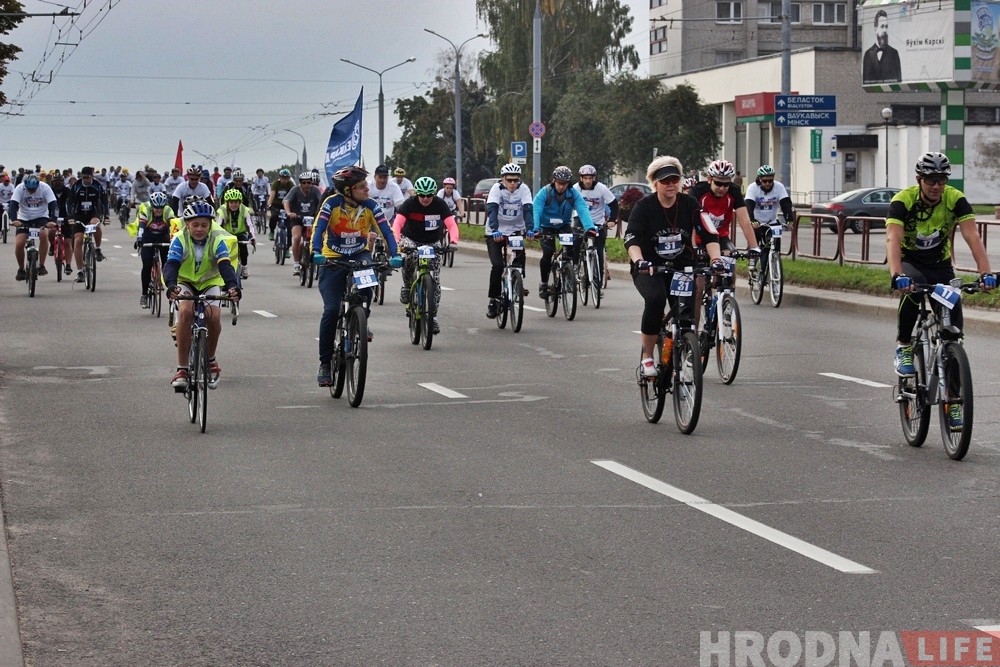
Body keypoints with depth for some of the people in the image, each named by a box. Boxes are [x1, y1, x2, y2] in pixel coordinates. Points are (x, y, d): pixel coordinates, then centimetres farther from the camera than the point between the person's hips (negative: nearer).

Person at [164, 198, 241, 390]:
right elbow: (171, 265, -31)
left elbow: (225, 265, -31)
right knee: (185, 311, -31)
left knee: (214, 315, -27)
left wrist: (232, 286, -52)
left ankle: (211, 360, 2)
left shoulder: (217, 240, -18)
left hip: (210, 282, 1)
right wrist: (171, 286, -53)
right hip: (185, 282, -1)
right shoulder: (180, 240, -19)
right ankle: (181, 369, -26)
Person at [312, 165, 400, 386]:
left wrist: (395, 254, -34)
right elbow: (319, 229, -26)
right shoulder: (332, 203, -17)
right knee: (331, 310, -12)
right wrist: (316, 252, -43)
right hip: (333, 259, -1)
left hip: (359, 255, 2)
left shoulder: (370, 206, -11)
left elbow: (386, 230, -18)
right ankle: (325, 363, 0)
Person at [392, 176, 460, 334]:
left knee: (435, 280, -6)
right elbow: (397, 223, -27)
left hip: (433, 242, 2)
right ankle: (407, 286, -10)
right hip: (411, 239, -2)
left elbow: (451, 224, -21)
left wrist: (454, 241, -40)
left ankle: (433, 316, 3)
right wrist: (396, 241, -45)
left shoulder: (440, 204, -14)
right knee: (409, 256, -37)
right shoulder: (410, 203, -17)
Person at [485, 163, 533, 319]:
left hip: (516, 229, 2)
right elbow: (492, 210, -27)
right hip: (495, 232, -2)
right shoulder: (497, 188, -16)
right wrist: (495, 230, -43)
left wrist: (530, 229, -38)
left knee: (520, 254, -26)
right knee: (497, 265, -13)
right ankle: (493, 300, 0)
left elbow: (528, 210, -21)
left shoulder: (523, 189, -11)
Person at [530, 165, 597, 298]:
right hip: (547, 227, -2)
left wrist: (590, 227, -44)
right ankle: (543, 283, 2)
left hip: (564, 226, 2)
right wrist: (535, 229, -46)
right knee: (547, 254, -18)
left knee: (573, 247, -22)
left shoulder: (573, 194, -15)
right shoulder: (544, 193, -20)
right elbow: (536, 211, -29)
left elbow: (582, 210, -26)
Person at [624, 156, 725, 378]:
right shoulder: (644, 206, -11)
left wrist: (715, 259, -28)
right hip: (649, 268, -3)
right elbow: (632, 239, -22)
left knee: (687, 314, -13)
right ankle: (647, 357, -17)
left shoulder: (689, 204, -4)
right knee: (655, 299, -32)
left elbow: (709, 235, -10)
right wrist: (639, 261, -41)